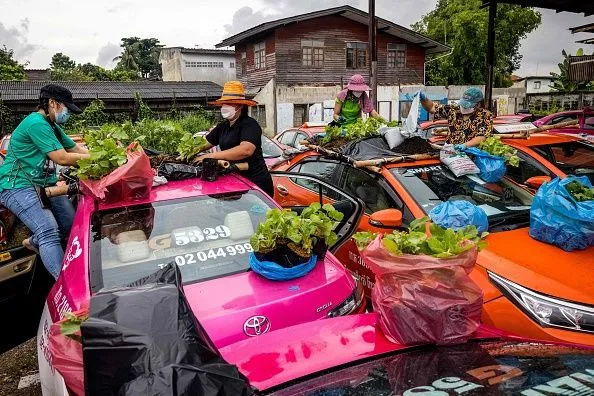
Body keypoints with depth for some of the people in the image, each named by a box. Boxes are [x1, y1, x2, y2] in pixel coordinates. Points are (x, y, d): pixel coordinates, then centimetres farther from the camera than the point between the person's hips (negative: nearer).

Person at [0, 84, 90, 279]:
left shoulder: (52, 127, 16)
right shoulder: (36, 123, -17)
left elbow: (76, 149, 16)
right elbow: (62, 158, -22)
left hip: (43, 184, 10)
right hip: (18, 185, -9)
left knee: (71, 224, -2)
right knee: (49, 231, -24)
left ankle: (34, 242, 24)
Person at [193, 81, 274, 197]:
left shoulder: (250, 124, -15)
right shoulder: (223, 126, 12)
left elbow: (246, 150, -32)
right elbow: (205, 143, 16)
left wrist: (211, 156, -32)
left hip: (256, 183, -8)